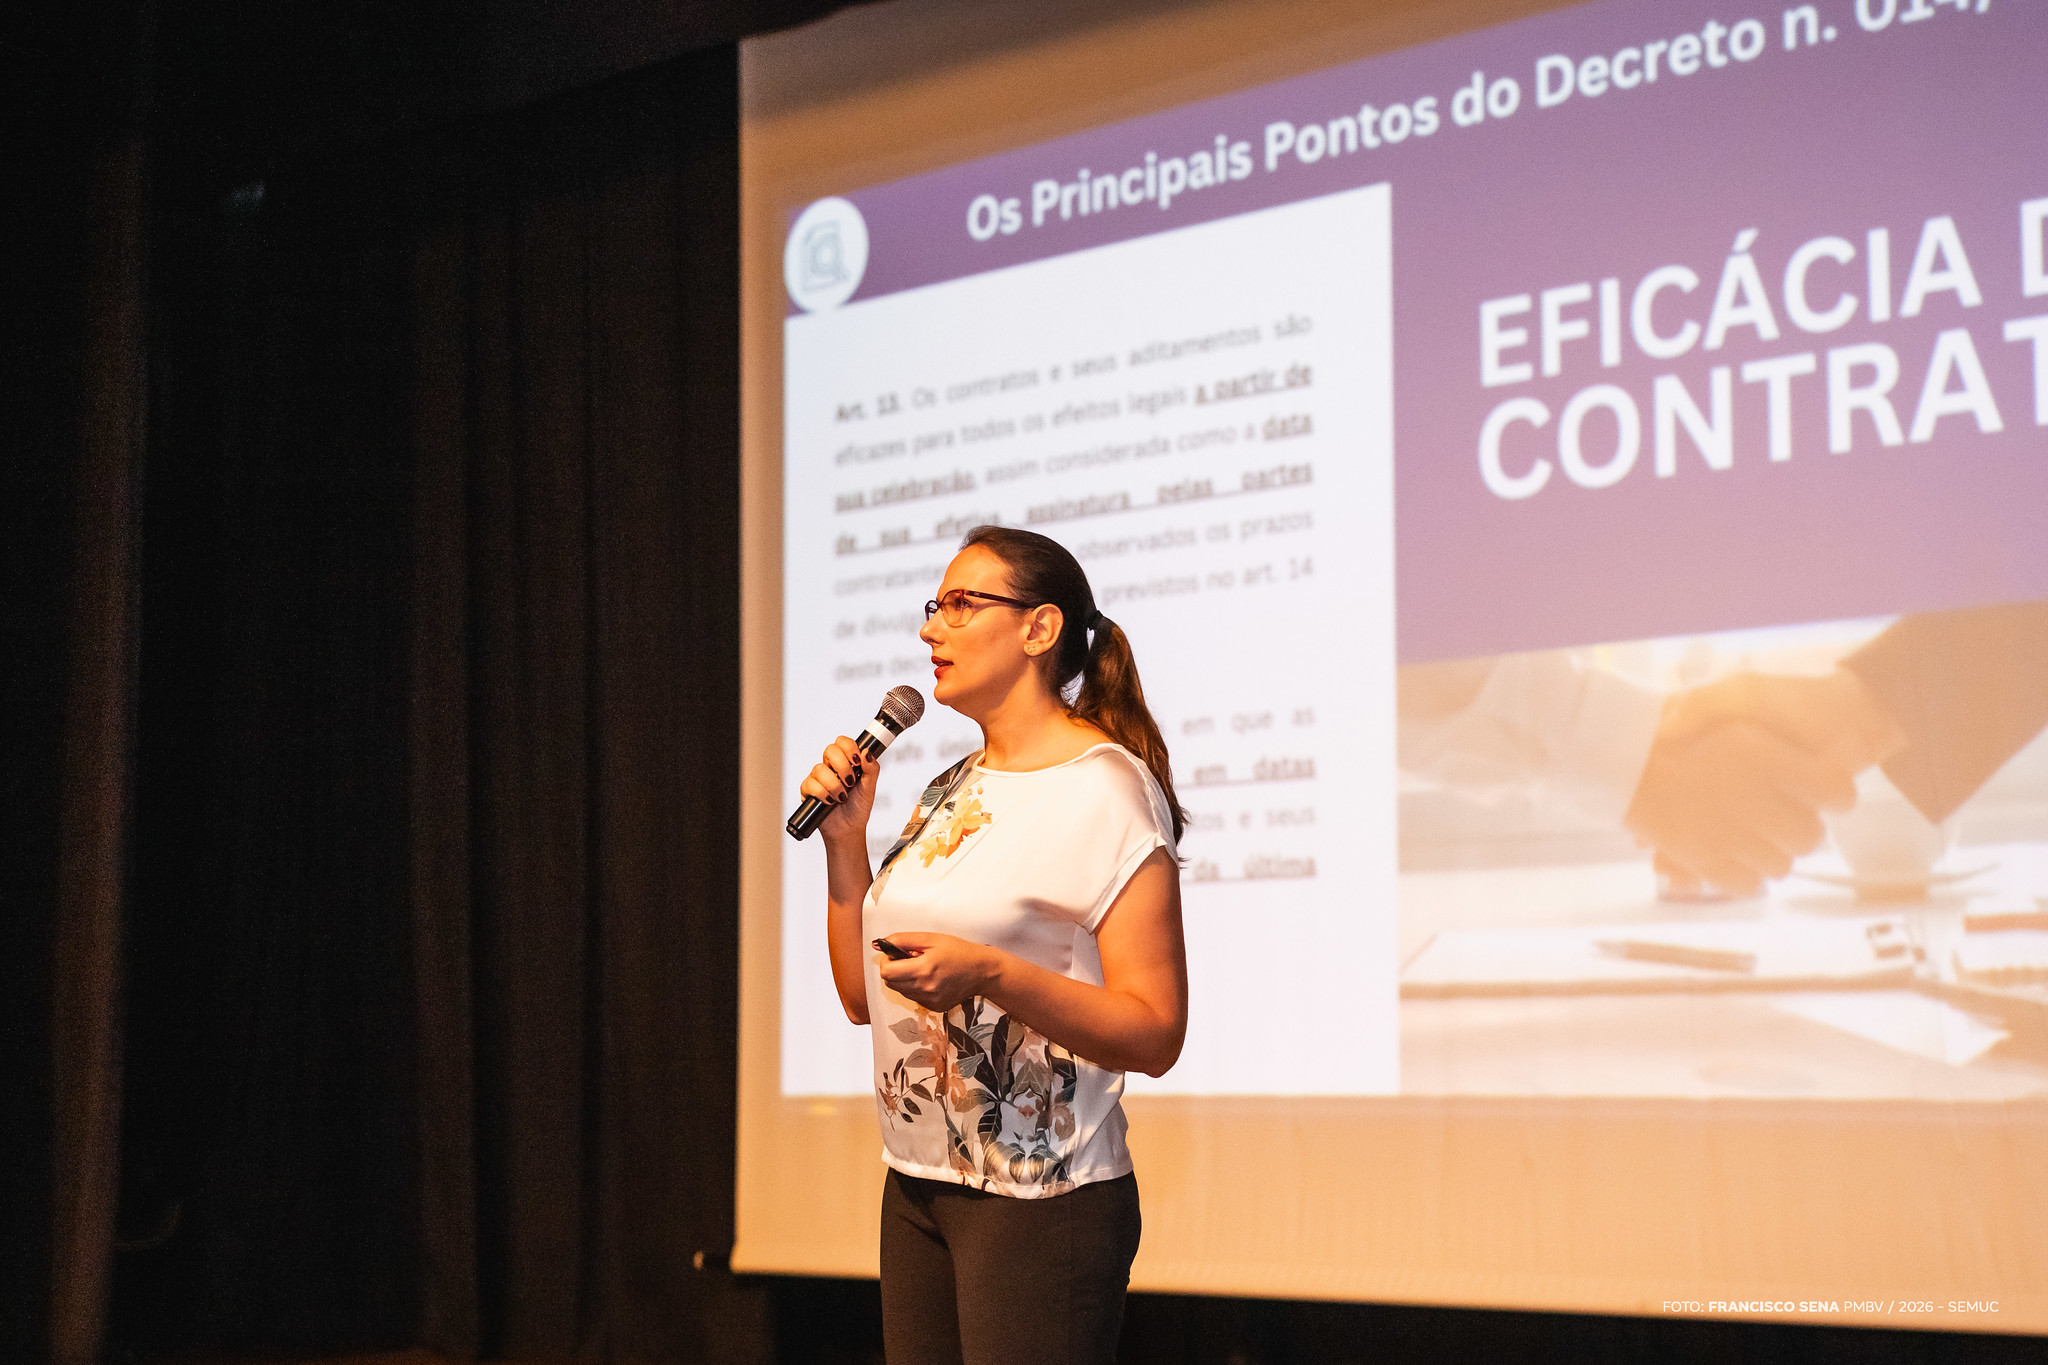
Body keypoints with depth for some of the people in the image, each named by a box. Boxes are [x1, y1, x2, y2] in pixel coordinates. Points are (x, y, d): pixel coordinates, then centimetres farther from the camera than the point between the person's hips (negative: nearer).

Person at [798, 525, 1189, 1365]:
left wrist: (988, 974, -28)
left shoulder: (1107, 787, -9)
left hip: (1043, 1201, -7)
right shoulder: (949, 794, 14)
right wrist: (845, 841, 5)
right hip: (916, 1186, 7)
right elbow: (863, 997, 15)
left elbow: (1155, 1034, -16)